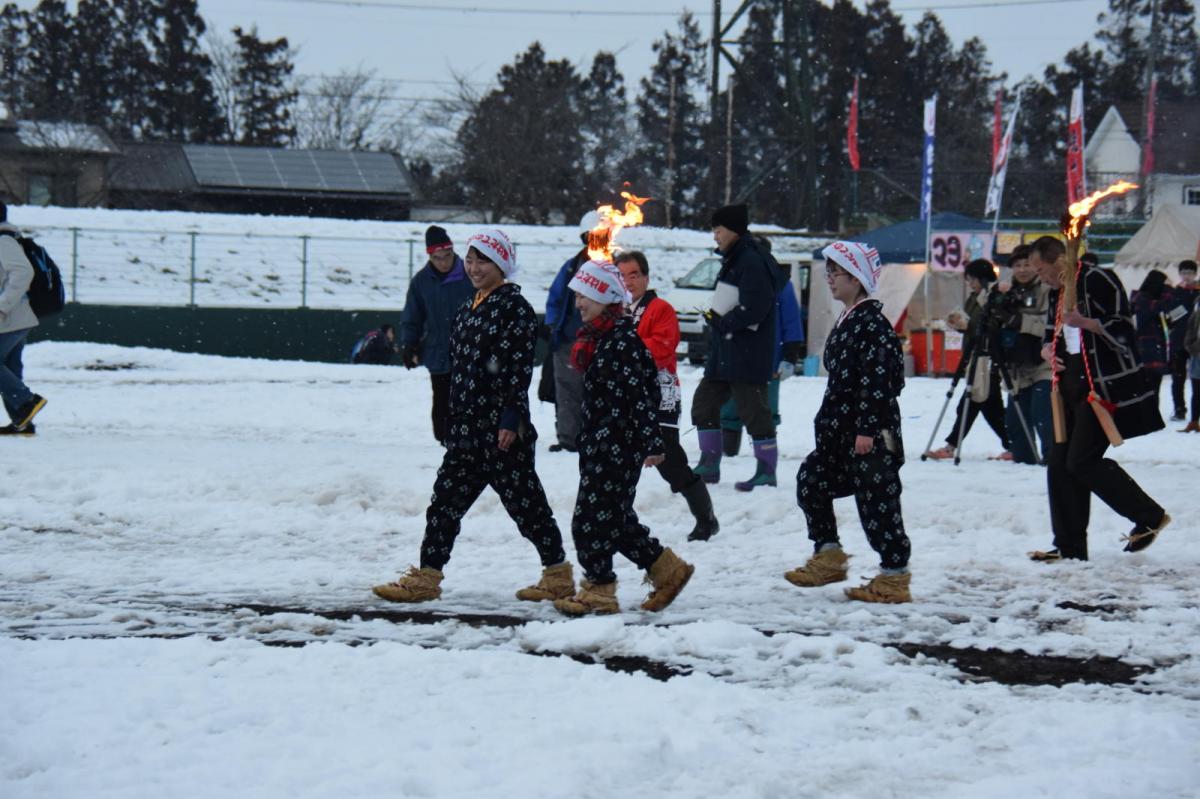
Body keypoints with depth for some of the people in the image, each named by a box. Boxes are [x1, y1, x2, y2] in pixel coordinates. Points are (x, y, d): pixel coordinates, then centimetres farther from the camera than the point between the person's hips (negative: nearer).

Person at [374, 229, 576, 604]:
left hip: (501, 429, -9)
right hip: (468, 426, 9)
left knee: (523, 500, -2)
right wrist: (454, 422, 20)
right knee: (446, 499, 5)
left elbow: (519, 368, -15)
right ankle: (426, 576, 8)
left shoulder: (514, 307, -9)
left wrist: (512, 419, -21)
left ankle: (559, 574, 9)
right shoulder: (468, 310, 17)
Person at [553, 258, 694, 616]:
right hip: (600, 444, 10)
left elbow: (638, 394, -21)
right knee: (615, 518, 14)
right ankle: (668, 569, 23)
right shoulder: (597, 337, 14)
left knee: (593, 517, -6)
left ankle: (598, 591, 1)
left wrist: (652, 441, -24)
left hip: (618, 445, -10)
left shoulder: (621, 340, -17)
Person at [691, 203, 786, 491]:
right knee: (704, 402, 14)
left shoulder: (752, 262, -16)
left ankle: (766, 470, 0)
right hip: (724, 353, 11)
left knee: (753, 410, -6)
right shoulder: (732, 261, 16)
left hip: (748, 356, -11)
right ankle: (709, 464, 21)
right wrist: (716, 320, 7)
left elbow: (753, 310, -22)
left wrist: (721, 322, -13)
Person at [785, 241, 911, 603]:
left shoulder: (872, 323, -15)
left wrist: (867, 429, -23)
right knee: (811, 480, 12)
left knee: (877, 499, -6)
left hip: (872, 434, -10)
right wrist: (826, 422, 23)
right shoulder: (846, 323, 16)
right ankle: (828, 555, 22)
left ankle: (894, 577, 0)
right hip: (842, 430, 10)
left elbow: (877, 380, -21)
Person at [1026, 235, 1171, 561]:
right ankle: (1070, 546, 8)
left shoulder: (1098, 281, -11)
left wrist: (1082, 321, -30)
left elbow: (1122, 329, -16)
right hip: (1074, 388, 10)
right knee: (1060, 464, 4)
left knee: (1083, 461, -14)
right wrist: (1048, 350, 7)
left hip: (1105, 387, -10)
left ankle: (1149, 516, -1)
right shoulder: (1059, 295, 17)